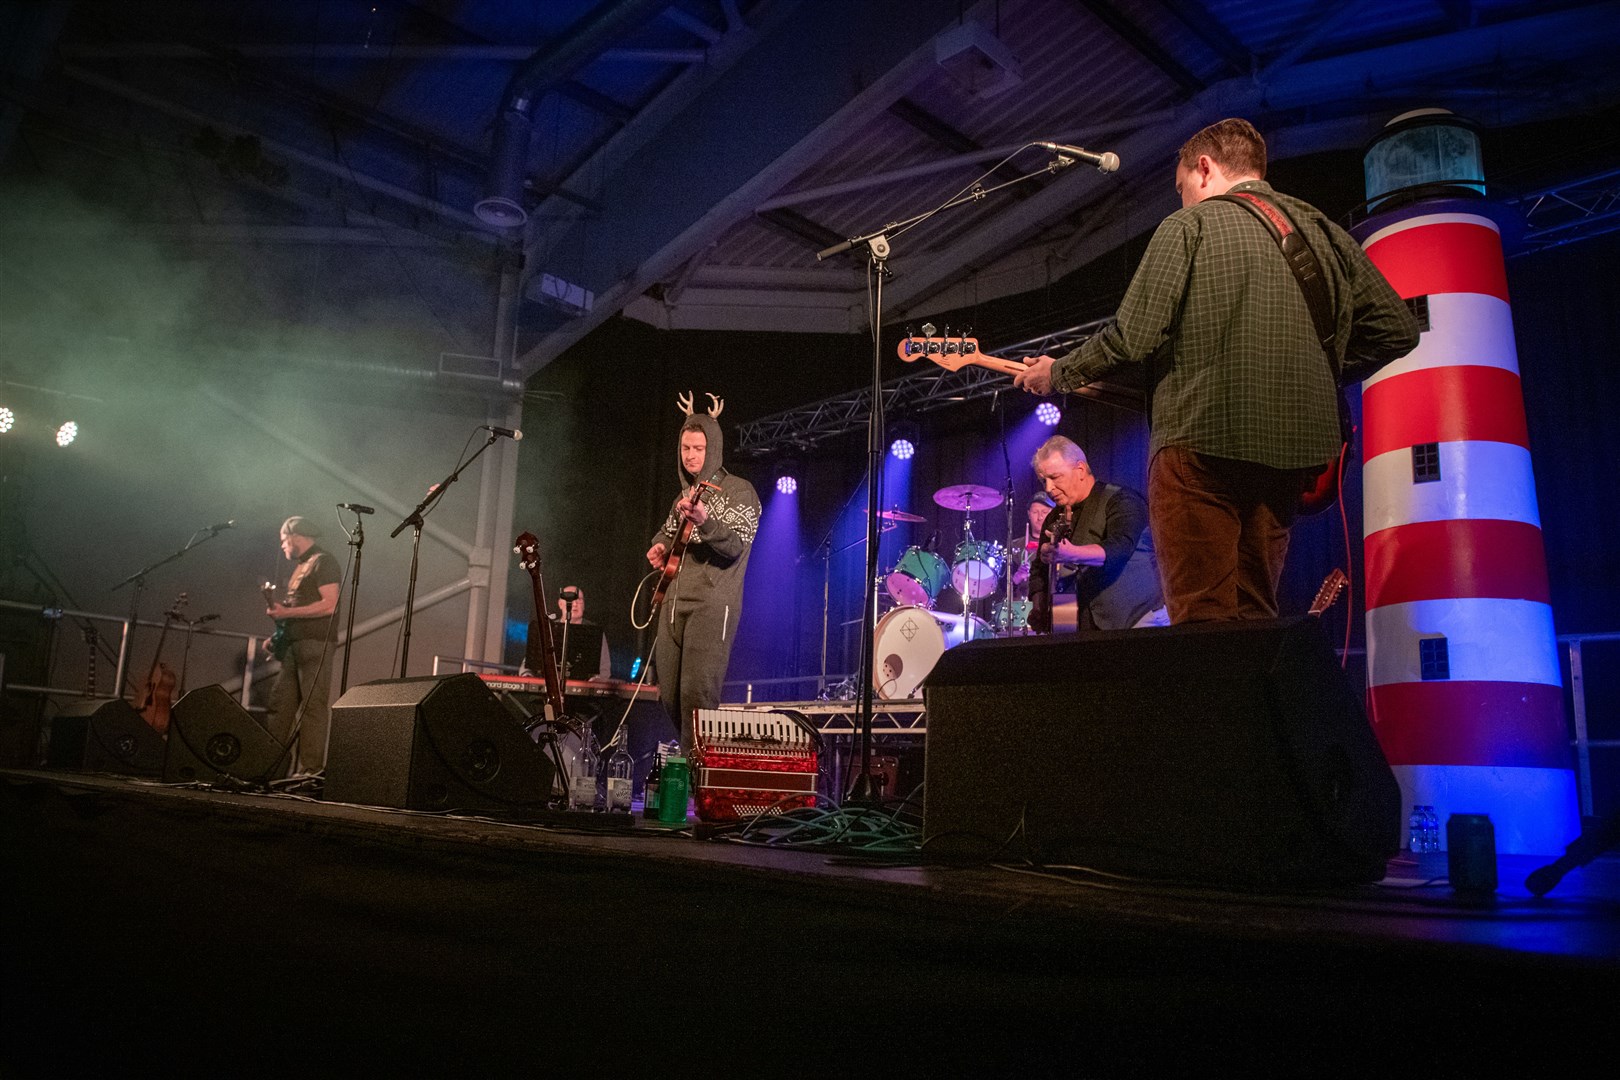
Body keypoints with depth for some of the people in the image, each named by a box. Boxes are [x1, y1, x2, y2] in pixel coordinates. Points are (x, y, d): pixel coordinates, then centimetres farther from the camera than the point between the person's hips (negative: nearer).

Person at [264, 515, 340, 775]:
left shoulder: (323, 563, -5)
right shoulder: (299, 568, 22)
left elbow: (329, 605, -16)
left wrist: (286, 612, -16)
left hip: (315, 644, -9)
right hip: (293, 644, 9)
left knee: (313, 706, -9)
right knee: (280, 703, 7)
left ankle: (310, 770, -9)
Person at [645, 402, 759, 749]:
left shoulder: (739, 491, -3)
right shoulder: (685, 493, 19)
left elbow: (734, 546, -15)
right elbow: (667, 532, 35)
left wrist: (703, 521, -33)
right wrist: (659, 547, 11)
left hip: (712, 605, -7)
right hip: (674, 600, 7)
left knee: (696, 693, -15)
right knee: (669, 691, 7)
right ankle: (685, 752, 24)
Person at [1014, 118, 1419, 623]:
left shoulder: (1189, 225, 0)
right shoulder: (1327, 233, 17)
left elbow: (1133, 336, -10)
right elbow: (1398, 329, 16)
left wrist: (1057, 374, 5)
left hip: (1203, 442, -6)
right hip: (1295, 446, 6)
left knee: (1202, 620, -5)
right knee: (1254, 618, 13)